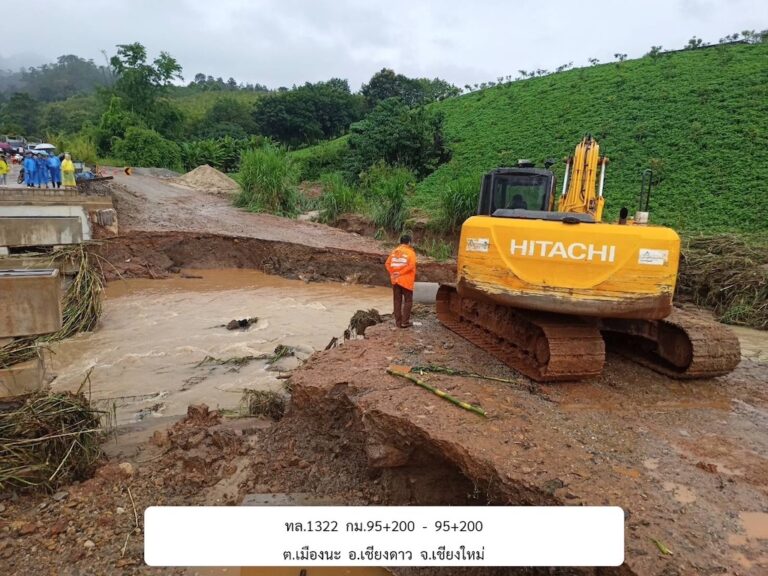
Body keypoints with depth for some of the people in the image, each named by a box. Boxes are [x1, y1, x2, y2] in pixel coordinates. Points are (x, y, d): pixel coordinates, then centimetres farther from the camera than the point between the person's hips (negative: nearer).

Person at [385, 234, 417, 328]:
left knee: (397, 301, 11)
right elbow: (411, 265, -19)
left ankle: (398, 322, 14)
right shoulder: (410, 252, -6)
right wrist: (401, 273, -15)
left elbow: (388, 263, 1)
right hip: (406, 280, -5)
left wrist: (392, 273, -3)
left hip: (395, 280, 5)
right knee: (408, 301, 6)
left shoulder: (394, 251, 9)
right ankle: (405, 322, 1)